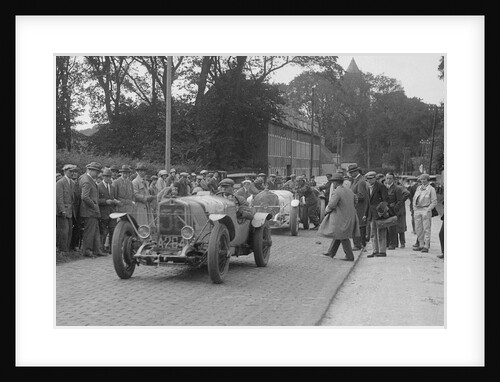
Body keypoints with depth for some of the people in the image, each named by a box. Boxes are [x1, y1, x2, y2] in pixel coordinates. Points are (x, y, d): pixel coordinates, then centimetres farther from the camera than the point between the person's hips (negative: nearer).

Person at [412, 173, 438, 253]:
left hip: (426, 210, -6)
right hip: (417, 210, 6)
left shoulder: (431, 189, -3)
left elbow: (434, 201, -5)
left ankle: (426, 246, -3)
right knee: (418, 228, 6)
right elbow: (414, 198, 22)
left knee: (426, 228, -5)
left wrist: (428, 210, -12)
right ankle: (421, 245, 14)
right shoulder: (418, 188, 14)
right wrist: (414, 207, 10)